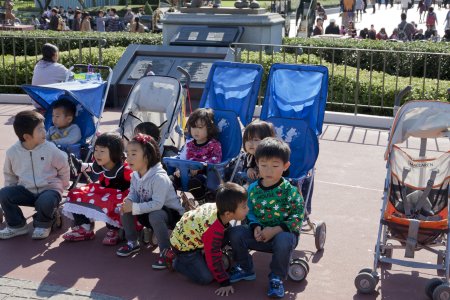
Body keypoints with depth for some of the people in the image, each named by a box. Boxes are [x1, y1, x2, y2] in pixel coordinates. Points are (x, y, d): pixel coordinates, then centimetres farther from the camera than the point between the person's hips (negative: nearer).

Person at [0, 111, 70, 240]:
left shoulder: (50, 149, -13)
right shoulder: (12, 152, -6)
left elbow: (63, 167, 1)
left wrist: (62, 186, 7)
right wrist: (11, 189, 8)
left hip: (50, 189, -3)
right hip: (26, 190, 3)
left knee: (45, 202, -36)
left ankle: (43, 225, 1)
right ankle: (16, 225, 3)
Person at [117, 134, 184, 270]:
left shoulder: (159, 177, -30)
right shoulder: (135, 175, -3)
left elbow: (157, 204, -36)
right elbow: (133, 194, 3)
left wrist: (134, 207, -34)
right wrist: (127, 203, -21)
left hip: (171, 213, -8)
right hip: (148, 210, 8)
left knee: (155, 216, -38)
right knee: (124, 210, -8)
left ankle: (165, 252, -22)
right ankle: (132, 243, 11)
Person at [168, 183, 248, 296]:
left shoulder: (219, 207, -18)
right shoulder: (214, 231, -40)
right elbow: (214, 259, -29)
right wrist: (225, 282, -18)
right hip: (184, 245, -8)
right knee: (206, 277, -11)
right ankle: (177, 262, 4)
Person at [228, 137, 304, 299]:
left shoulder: (290, 191, -13)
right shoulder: (253, 188, -1)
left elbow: (297, 218, -15)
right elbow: (249, 211, 7)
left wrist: (275, 230, -23)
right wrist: (255, 227, -14)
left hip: (282, 232, -4)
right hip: (259, 232, 4)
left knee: (284, 241, -38)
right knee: (235, 233, -16)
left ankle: (276, 278, -10)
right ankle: (245, 268, 10)